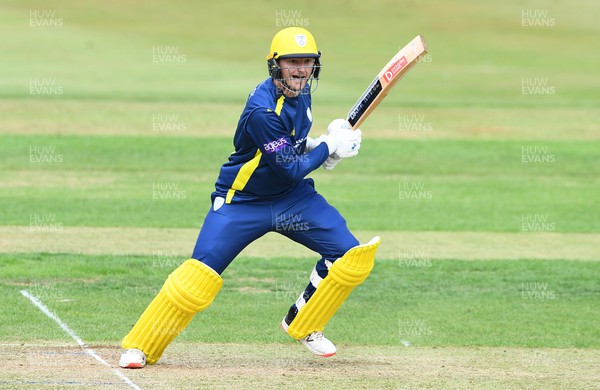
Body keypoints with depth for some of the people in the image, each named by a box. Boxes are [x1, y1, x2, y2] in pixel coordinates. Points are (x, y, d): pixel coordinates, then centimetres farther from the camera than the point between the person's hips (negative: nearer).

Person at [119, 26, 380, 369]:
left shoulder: (301, 91, 0)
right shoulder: (263, 109, -26)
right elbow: (290, 170, -23)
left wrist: (313, 146, 1)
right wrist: (329, 147, -15)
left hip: (293, 198, 7)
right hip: (242, 202, -7)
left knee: (351, 256, -5)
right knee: (200, 273, -17)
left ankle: (304, 326, 15)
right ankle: (140, 347, -3)